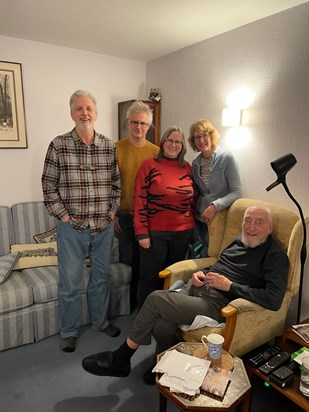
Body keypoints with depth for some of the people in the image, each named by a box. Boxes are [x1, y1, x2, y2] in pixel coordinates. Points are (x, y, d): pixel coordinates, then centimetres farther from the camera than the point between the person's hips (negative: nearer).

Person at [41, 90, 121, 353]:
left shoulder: (109, 146, 3)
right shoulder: (59, 145, -5)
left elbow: (117, 183, 9)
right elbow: (48, 186, -4)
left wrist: (112, 211, 1)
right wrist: (64, 216, -8)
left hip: (104, 226, 3)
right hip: (72, 227, -2)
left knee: (102, 277, 17)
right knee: (70, 282, 8)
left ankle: (101, 321, 39)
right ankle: (69, 331, 31)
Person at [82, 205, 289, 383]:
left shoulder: (275, 255, -5)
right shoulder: (240, 241, 17)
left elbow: (274, 299, -17)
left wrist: (229, 286, -16)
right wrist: (201, 273, 7)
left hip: (216, 304, -6)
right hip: (196, 287, 7)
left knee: (156, 299, -18)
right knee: (161, 325, -20)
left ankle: (120, 360, 2)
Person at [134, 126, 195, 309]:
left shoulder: (188, 168, 7)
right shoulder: (149, 165, -5)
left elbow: (192, 200, 13)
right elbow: (140, 201, -7)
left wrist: (192, 229, 12)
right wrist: (142, 233, -11)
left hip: (182, 233, 4)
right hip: (155, 233, -3)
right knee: (150, 277, 7)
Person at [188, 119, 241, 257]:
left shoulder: (227, 158, -10)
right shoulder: (195, 163, 6)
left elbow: (236, 192, -13)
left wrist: (215, 206, -24)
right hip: (199, 220, 5)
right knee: (194, 258, 11)